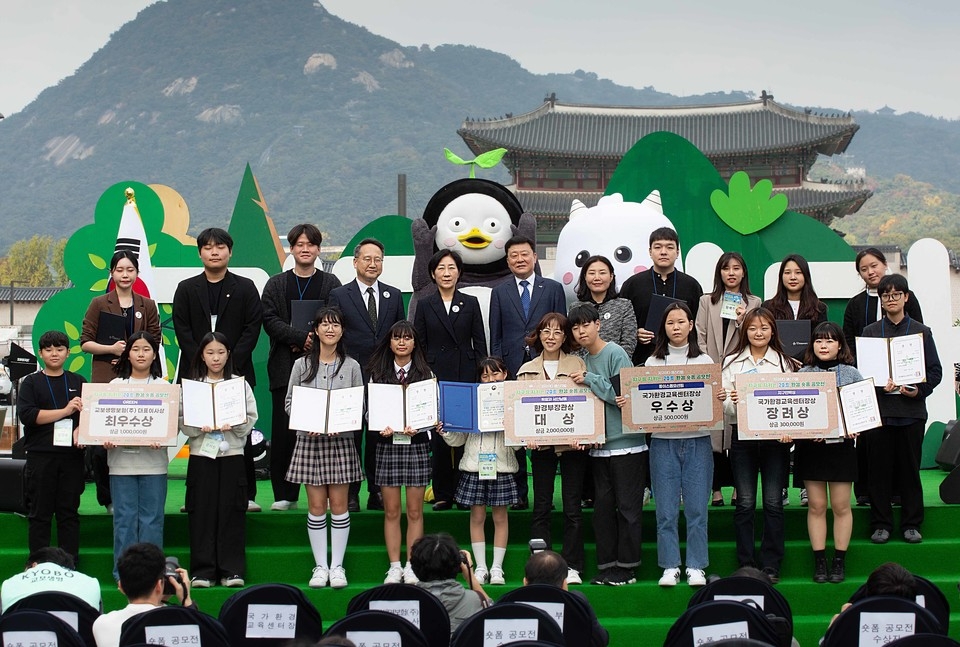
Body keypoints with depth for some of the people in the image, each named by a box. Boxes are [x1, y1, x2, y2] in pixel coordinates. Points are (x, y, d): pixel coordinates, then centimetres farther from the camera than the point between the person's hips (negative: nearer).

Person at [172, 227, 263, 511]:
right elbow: (182, 330, 3)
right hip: (197, 373, 1)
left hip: (236, 372, -1)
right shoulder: (186, 288, 10)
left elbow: (252, 328, 0)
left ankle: (246, 495, 5)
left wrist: (230, 363, -11)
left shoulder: (245, 288, 8)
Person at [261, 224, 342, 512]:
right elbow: (270, 320, 1)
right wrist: (301, 337, -13)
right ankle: (284, 494, 5)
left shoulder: (331, 284, 11)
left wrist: (314, 342, -12)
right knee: (284, 431, -1)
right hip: (286, 367, 1)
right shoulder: (276, 284, 13)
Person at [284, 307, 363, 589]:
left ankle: (337, 565, 9)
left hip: (341, 441, 0)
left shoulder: (351, 366, 4)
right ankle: (320, 565, 9)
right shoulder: (302, 365, 4)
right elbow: (289, 402, 6)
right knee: (316, 505, 2)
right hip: (309, 440, 0)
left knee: (339, 504, 1)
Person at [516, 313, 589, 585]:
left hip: (572, 443, -2)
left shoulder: (578, 365, 4)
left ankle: (572, 567, 7)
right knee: (541, 506, 3)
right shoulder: (528, 370, 10)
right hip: (541, 444, 2)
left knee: (572, 507, 1)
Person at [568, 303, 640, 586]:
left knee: (627, 505, 0)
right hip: (599, 445, 7)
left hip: (626, 443, -7)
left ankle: (627, 566, 6)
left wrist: (590, 380, -15)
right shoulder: (584, 361, 12)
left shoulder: (615, 353, -8)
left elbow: (624, 394, -16)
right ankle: (607, 565, 14)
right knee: (603, 506, 8)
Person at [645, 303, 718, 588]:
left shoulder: (704, 361, 9)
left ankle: (696, 567, 8)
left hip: (697, 440, 0)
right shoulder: (653, 362, 9)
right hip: (663, 441, 0)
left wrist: (720, 398, -15)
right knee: (666, 509, 1)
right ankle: (670, 566, 9)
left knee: (696, 508, 0)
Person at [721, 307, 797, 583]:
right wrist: (729, 401, -20)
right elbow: (724, 407, 3)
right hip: (742, 435, 0)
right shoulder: (732, 361, 7)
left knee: (773, 502, 1)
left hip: (775, 436, 0)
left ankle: (771, 564, 8)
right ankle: (745, 563, 9)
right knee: (745, 503, 2)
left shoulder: (783, 362, 6)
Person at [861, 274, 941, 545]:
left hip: (911, 409, 0)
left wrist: (919, 390, -11)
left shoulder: (921, 332, 7)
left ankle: (912, 524, 13)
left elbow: (935, 371, 6)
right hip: (879, 408, 0)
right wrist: (879, 386, -14)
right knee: (879, 468, 1)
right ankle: (881, 524, 9)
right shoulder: (870, 332, 8)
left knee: (910, 468, 4)